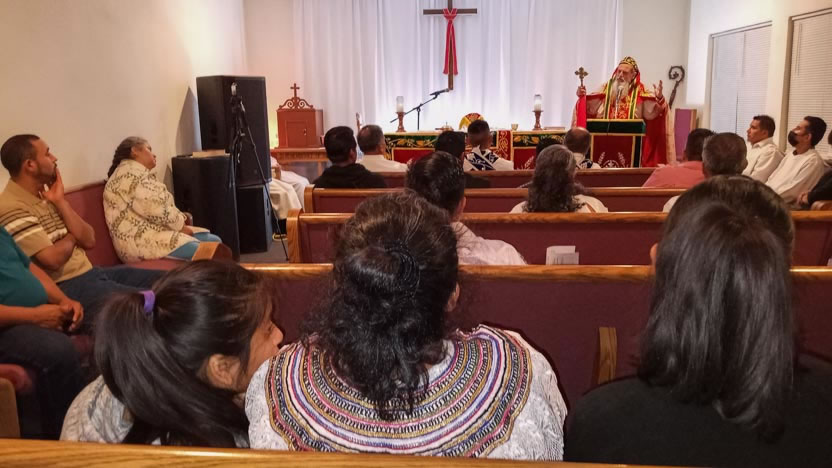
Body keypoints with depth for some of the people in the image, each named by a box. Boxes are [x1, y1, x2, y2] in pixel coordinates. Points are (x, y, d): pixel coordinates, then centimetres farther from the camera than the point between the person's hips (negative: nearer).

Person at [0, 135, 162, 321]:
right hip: (66, 288, -9)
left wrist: (60, 201, -3)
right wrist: (72, 237, -2)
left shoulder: (45, 196, 12)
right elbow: (53, 259, -23)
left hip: (90, 273, 9)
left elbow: (89, 240, 5)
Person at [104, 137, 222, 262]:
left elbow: (162, 206, 19)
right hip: (142, 241, -11)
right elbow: (156, 209, -21)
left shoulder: (139, 173, 24)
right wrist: (181, 225, -8)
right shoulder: (130, 172, -11)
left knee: (215, 242, 1)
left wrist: (181, 220, 1)